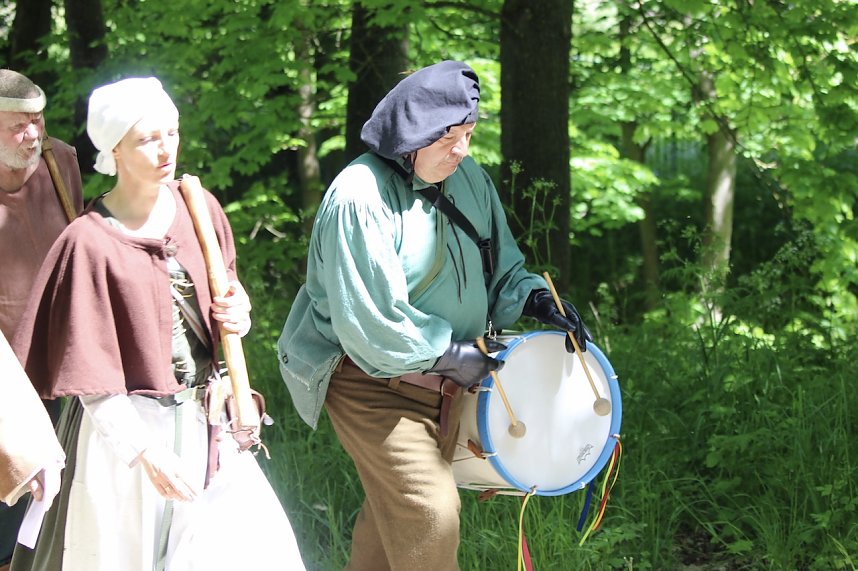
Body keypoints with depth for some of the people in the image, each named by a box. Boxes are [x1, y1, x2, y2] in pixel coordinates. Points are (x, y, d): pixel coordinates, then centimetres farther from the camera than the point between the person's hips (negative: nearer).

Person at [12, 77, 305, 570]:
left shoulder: (198, 208, 2)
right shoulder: (90, 243, -14)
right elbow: (90, 372, -14)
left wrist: (238, 312, -2)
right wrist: (144, 451, -18)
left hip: (206, 421, 5)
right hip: (126, 425, -5)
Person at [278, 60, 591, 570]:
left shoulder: (469, 179, 1)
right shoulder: (361, 199, -23)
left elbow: (499, 264, 12)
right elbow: (371, 321, -24)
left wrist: (533, 297, -9)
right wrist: (451, 354, -17)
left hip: (443, 383, 8)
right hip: (374, 381, -8)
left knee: (394, 510, 18)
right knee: (431, 515, -13)